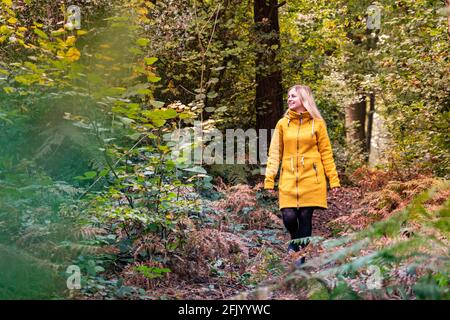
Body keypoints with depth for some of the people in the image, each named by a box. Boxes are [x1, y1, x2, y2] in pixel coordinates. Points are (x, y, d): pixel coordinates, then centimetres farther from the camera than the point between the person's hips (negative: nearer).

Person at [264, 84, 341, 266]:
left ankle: (301, 257, 13)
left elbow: (326, 153, 4)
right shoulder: (282, 124, 7)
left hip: (310, 178, -1)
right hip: (289, 178, 1)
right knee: (289, 216, -10)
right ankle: (294, 240, 23)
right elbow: (274, 153, 6)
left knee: (305, 217, -2)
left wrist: (334, 179, -1)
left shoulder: (317, 123, 4)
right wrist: (269, 180, -1)